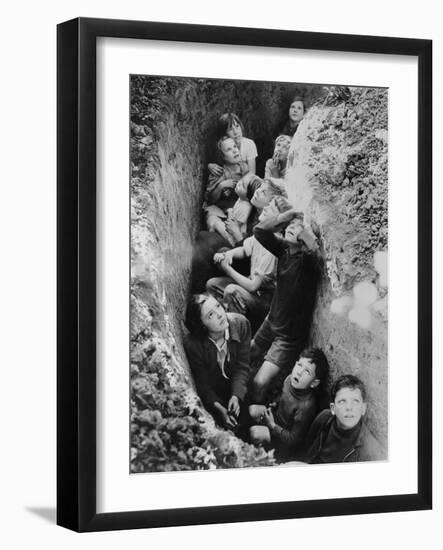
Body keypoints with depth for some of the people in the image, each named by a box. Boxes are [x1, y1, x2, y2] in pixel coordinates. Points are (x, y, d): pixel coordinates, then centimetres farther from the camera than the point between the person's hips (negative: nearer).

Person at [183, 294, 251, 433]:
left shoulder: (240, 324, -21)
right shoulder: (192, 345, -29)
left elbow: (242, 366, -15)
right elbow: (202, 384, -17)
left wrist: (236, 396, -27)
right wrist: (219, 408, -28)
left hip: (237, 390, 3)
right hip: (212, 396, -3)